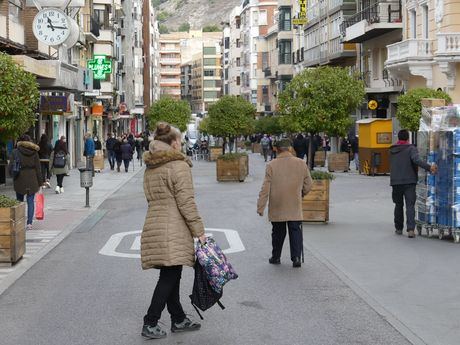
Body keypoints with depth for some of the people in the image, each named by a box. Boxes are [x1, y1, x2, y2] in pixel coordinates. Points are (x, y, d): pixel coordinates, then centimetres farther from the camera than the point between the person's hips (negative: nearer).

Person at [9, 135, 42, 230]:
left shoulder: (15, 152, -3)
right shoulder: (34, 152, 0)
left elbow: (10, 167, -6)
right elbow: (38, 168, 1)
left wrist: (14, 173, 14)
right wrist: (40, 182, 6)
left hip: (19, 179, 0)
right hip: (32, 180, 1)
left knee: (19, 201, 12)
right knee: (30, 201, 4)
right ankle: (29, 223, -3)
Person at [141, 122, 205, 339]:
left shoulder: (150, 168, 15)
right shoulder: (179, 165, -10)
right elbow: (186, 202, -14)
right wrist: (199, 231, -9)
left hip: (153, 225, 8)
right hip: (173, 229, -8)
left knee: (171, 276, 14)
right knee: (169, 277, -4)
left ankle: (178, 320, 22)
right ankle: (150, 324, -3)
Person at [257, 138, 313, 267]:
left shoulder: (272, 165, -8)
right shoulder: (301, 163, -2)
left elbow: (265, 188, -9)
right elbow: (308, 184, 6)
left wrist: (260, 207, -4)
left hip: (277, 208, 0)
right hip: (295, 208, 0)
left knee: (278, 233, 13)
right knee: (295, 232, 4)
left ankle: (276, 257, 23)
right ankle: (296, 257, -6)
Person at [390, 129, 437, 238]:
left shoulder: (392, 150, 12)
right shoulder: (411, 148, -5)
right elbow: (416, 160, -22)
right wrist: (429, 167, -27)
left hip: (395, 182, 4)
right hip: (409, 181, -4)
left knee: (398, 205, 17)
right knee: (410, 205, -5)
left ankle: (398, 228, 21)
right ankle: (411, 229, -18)